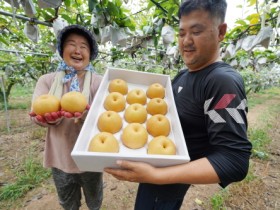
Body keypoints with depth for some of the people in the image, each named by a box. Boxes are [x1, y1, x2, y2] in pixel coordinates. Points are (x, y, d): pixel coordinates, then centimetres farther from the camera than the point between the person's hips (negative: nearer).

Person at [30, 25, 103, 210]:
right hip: (60, 157, 2)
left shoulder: (98, 82, -10)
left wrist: (85, 114, -40)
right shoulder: (47, 80, -4)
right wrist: (51, 115, -36)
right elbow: (37, 113, -13)